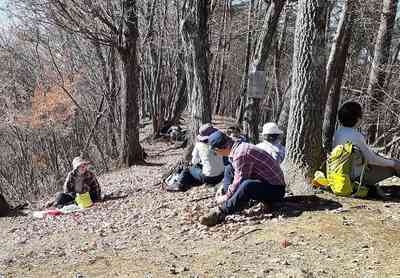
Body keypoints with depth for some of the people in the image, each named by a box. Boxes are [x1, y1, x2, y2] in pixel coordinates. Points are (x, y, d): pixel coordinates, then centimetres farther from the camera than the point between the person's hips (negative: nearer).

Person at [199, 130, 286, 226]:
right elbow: (239, 177, 16)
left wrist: (226, 197, -4)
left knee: (247, 185, -34)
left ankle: (220, 213, -25)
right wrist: (224, 190, 10)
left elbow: (240, 181, -18)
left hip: (275, 189, -11)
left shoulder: (241, 154, -23)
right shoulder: (241, 146, 6)